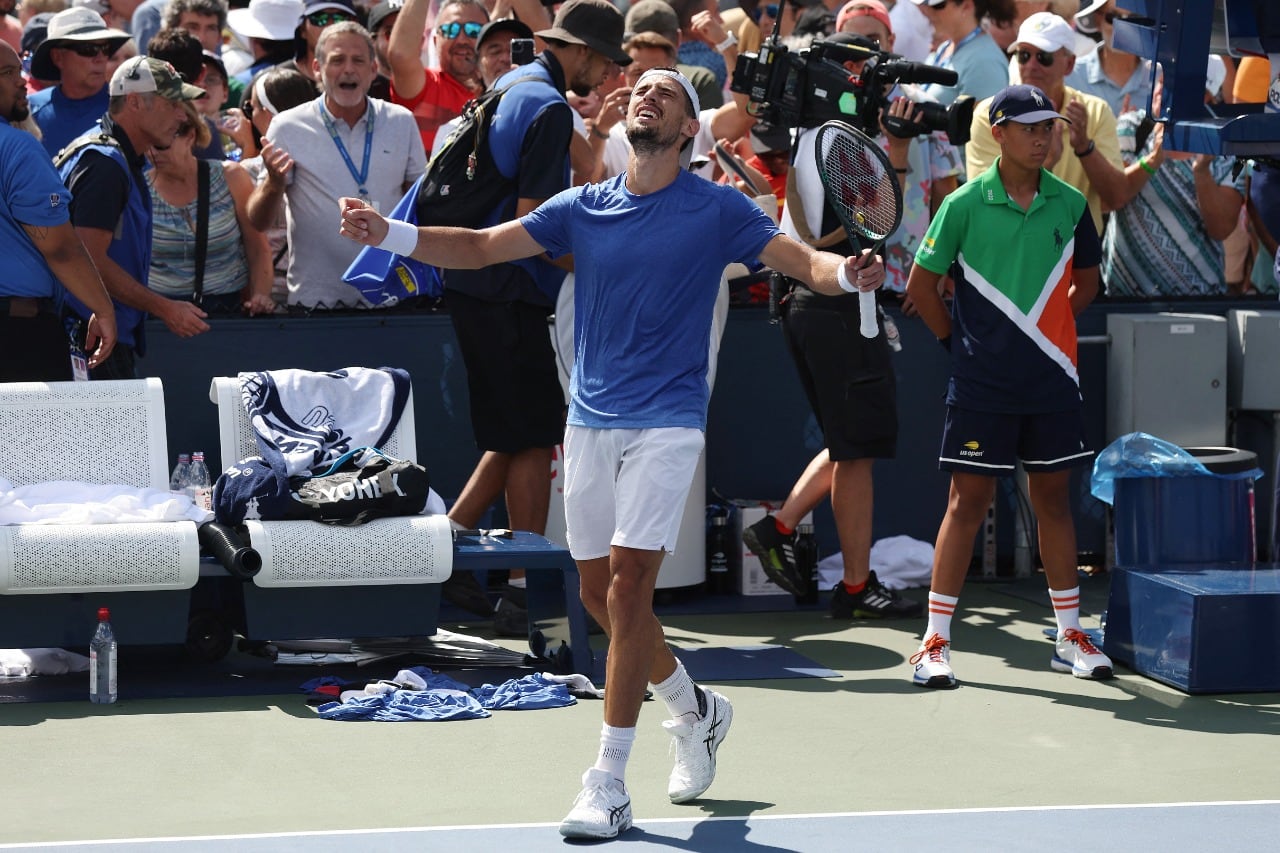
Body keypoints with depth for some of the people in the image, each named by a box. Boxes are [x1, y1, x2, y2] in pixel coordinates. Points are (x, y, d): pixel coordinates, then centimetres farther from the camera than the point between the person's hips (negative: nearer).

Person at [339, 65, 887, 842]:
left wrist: (849, 274, -32)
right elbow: (480, 247, 5)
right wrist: (386, 233, -9)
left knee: (627, 584, -14)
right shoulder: (582, 208, 8)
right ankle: (696, 712, 35)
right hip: (590, 422, 5)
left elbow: (804, 260, -9)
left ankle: (609, 785, -10)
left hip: (666, 423, -5)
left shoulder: (716, 210, -2)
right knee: (601, 595, 9)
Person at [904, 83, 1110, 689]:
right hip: (981, 384, -3)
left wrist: (1050, 330, 10)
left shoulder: (1070, 205, 4)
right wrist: (960, 340, 1)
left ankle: (1070, 637, 17)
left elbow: (1085, 280, 18)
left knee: (1053, 497, 9)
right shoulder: (965, 205, -5)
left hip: (1051, 381, 3)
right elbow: (921, 284, 1)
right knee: (969, 499, -2)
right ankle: (935, 641, 3)